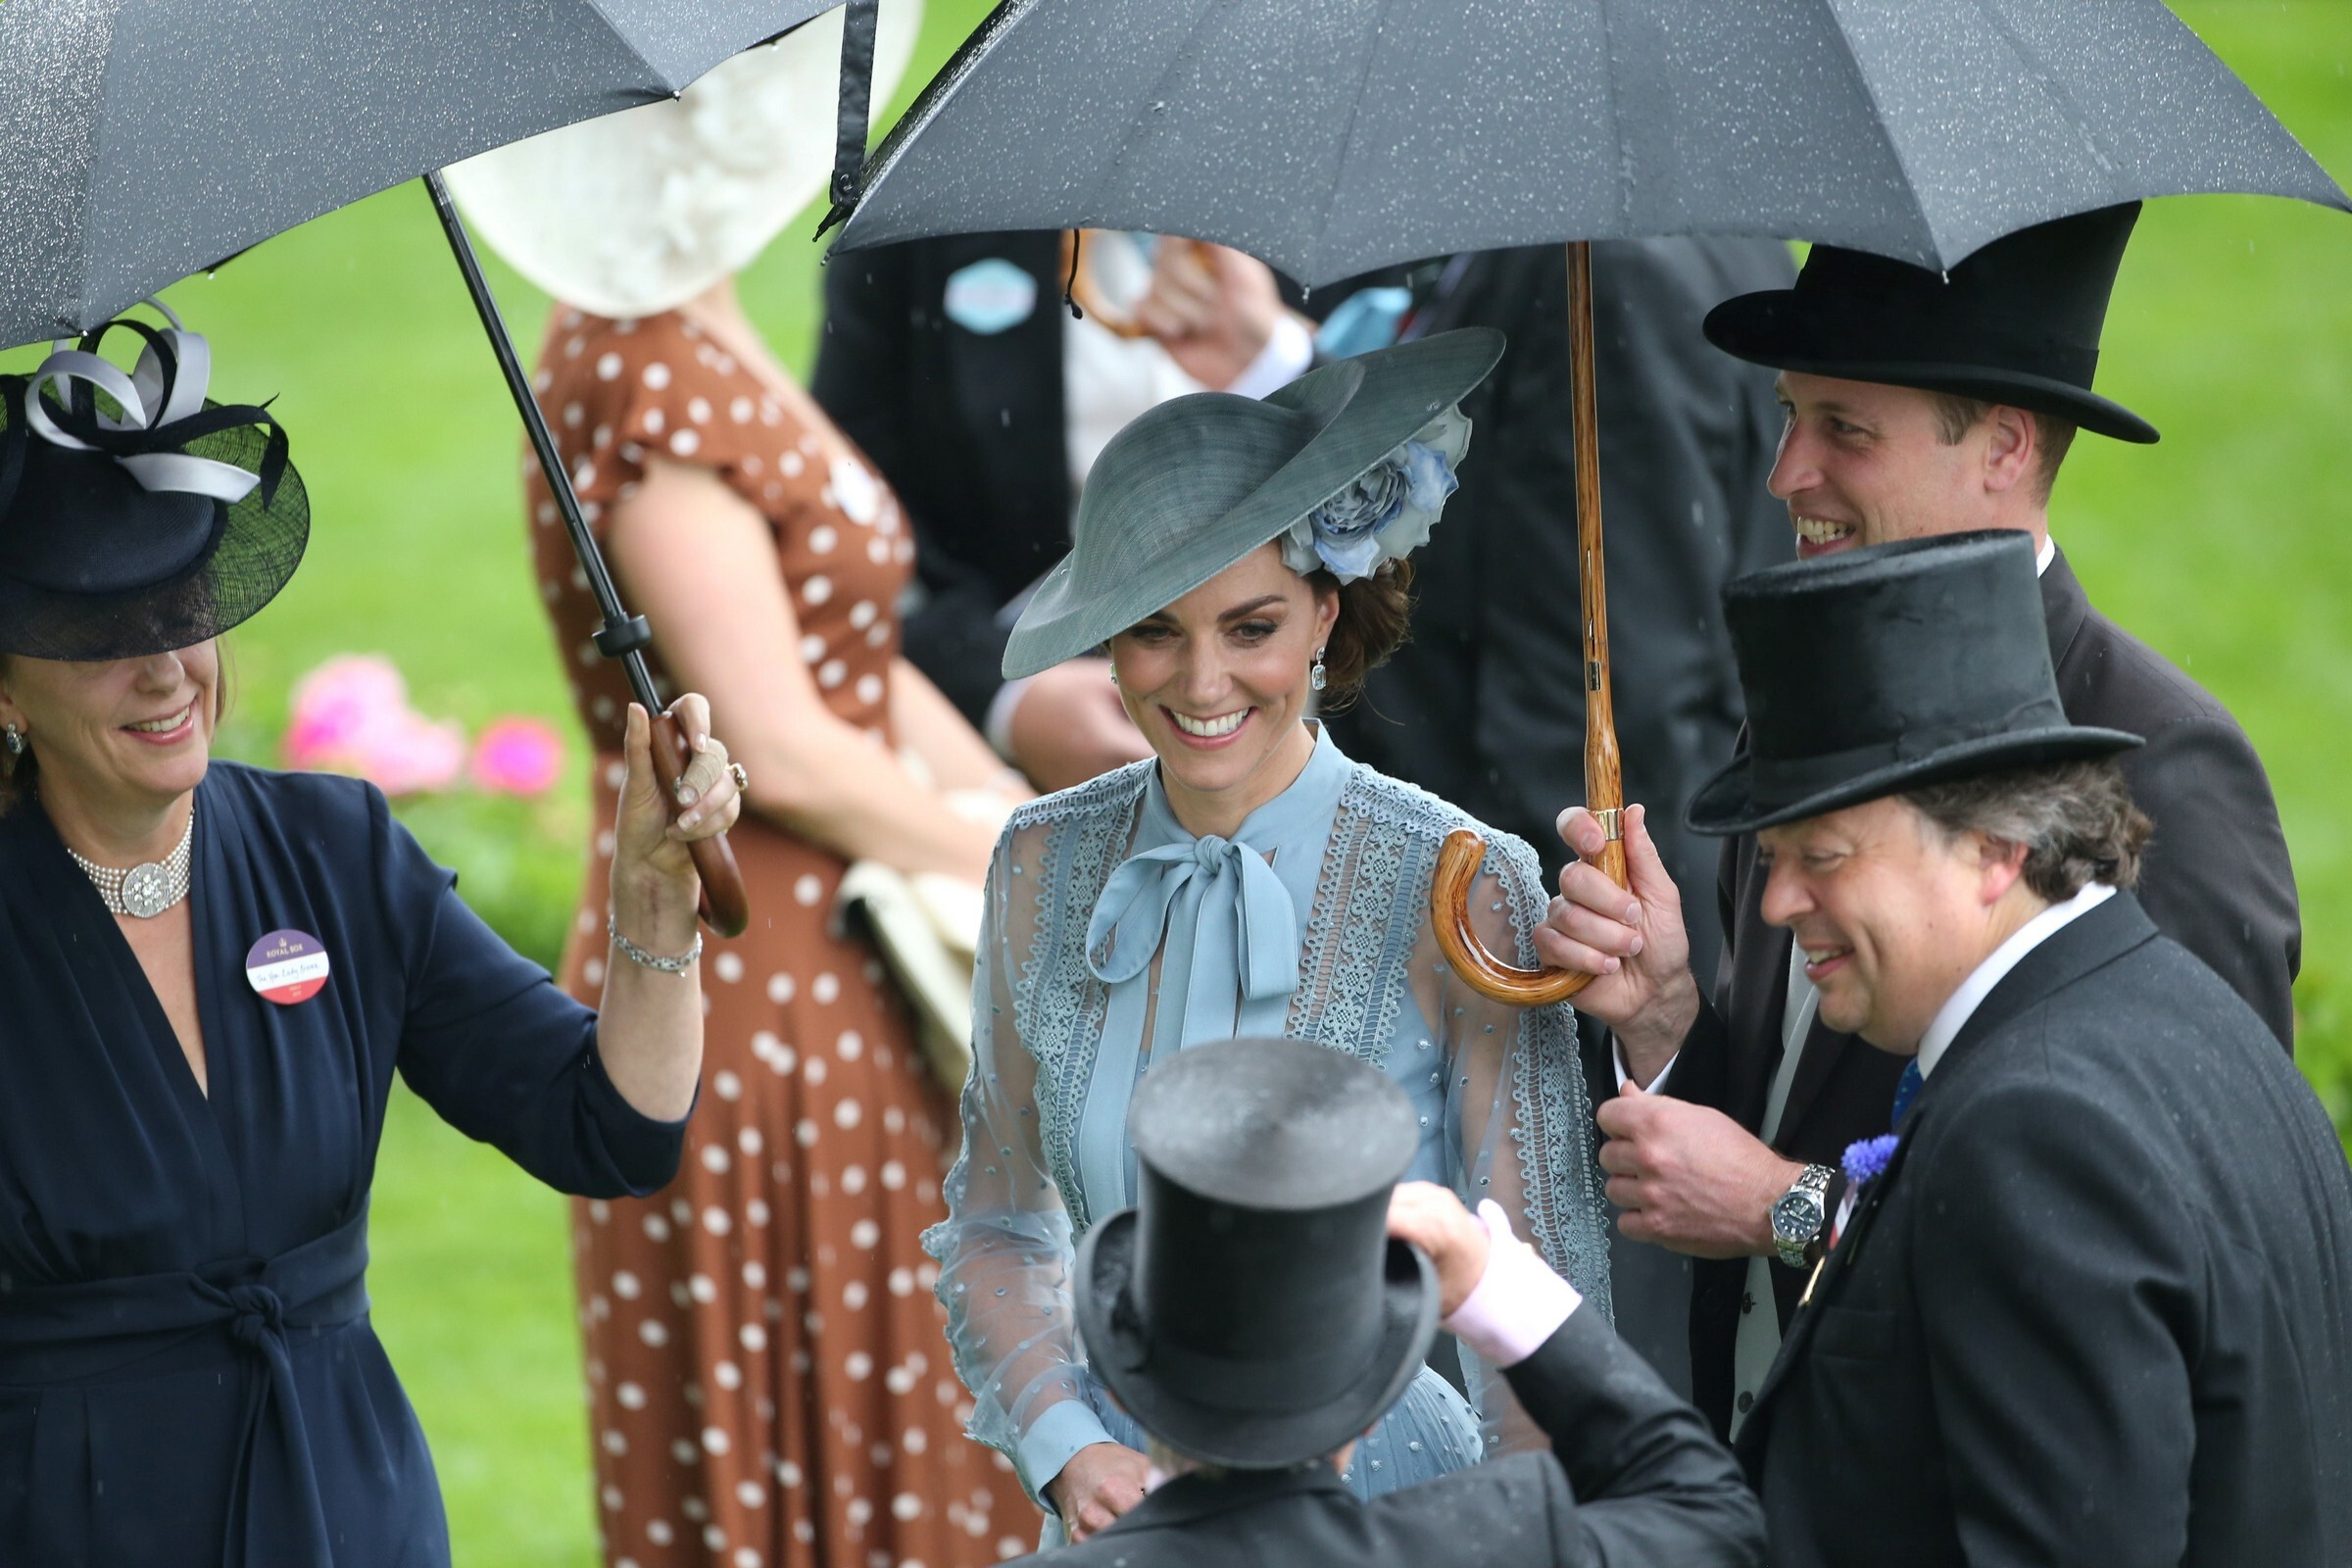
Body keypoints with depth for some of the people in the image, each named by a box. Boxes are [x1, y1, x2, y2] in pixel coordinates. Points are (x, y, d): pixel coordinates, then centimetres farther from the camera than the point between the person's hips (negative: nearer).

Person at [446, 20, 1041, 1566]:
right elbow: (782, 749, -20)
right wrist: (1000, 861, -7)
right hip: (743, 1002, -9)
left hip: (825, 994, 9)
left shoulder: (707, 351, 11)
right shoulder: (644, 380, -19)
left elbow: (858, 666, 14)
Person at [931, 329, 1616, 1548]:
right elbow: (996, 1222, 8)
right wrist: (1066, 1450, -7)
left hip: (1383, 1503, -3)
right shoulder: (1048, 864, -2)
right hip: (1119, 1510, 3)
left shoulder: (1459, 888, -13)